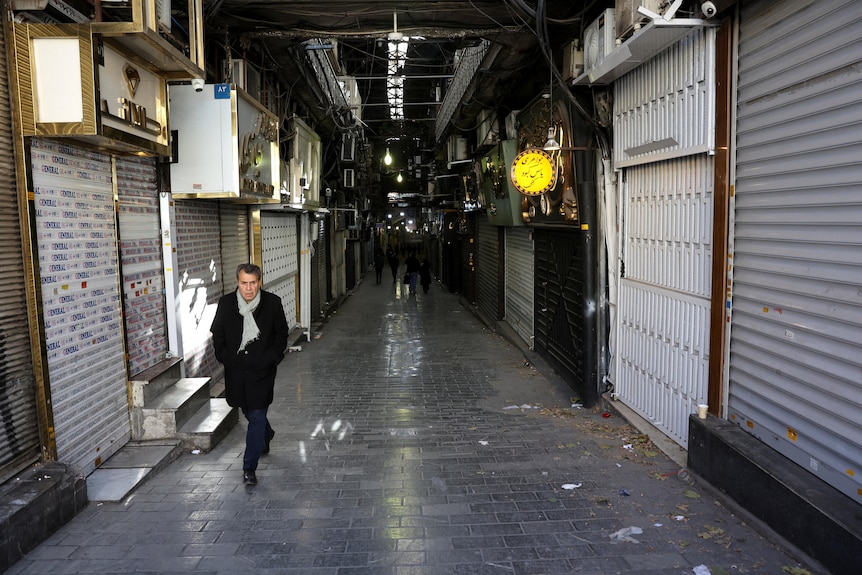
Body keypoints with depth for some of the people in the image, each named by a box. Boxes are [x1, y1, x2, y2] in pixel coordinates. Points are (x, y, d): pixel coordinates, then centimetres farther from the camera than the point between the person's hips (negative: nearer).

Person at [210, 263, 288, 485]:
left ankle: (249, 467, 2)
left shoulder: (272, 303, -7)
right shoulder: (226, 303, -2)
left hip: (261, 369, -3)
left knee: (257, 416, -5)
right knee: (248, 412, 20)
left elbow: (281, 335, 2)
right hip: (236, 370, 3)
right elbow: (217, 334, 8)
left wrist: (271, 359, -7)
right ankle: (266, 435, 51)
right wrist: (226, 358, -3)